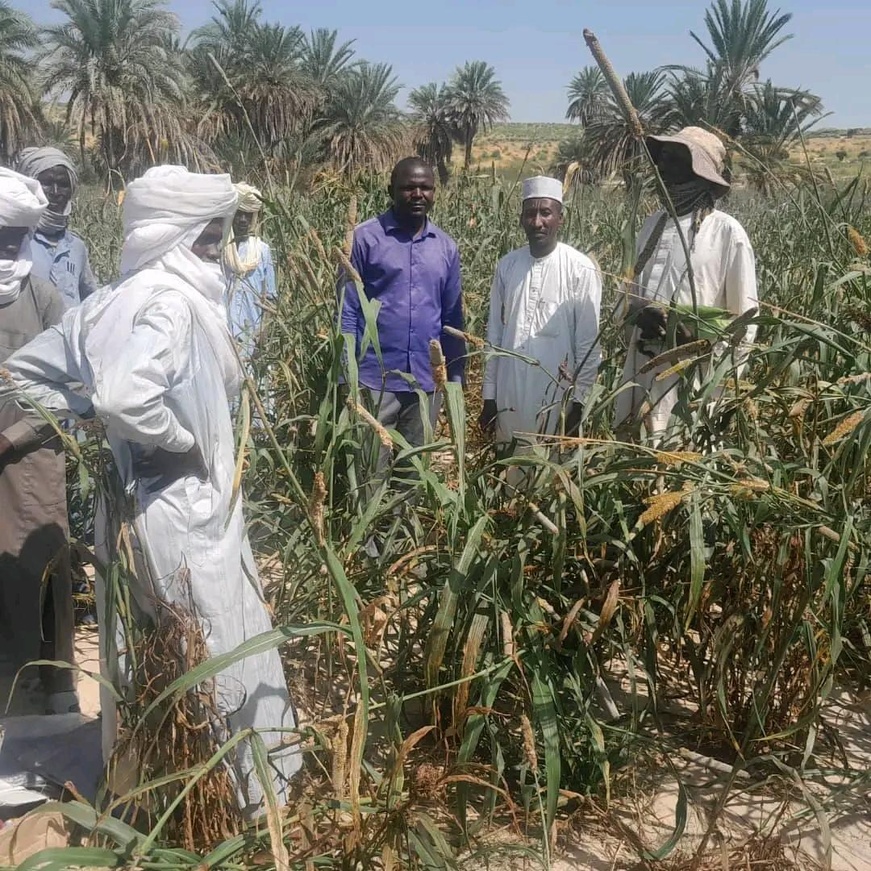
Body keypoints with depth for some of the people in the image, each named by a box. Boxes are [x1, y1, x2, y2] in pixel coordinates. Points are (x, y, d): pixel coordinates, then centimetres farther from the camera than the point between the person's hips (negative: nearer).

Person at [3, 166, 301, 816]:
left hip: (134, 502, 9)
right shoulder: (171, 301, -20)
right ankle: (241, 792, 25)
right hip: (184, 510, -9)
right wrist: (182, 440, -21)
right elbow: (126, 395, -37)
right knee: (216, 655, 8)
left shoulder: (112, 301, 5)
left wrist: (92, 414, 8)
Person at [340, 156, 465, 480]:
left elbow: (452, 317, 15)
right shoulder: (365, 238, -3)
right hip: (374, 378, -4)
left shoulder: (447, 247, 9)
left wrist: (456, 377, 11)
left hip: (427, 380, 4)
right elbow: (347, 309, -3)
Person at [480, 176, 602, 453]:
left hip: (557, 402, -4)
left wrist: (578, 402, -8)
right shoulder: (507, 265, 5)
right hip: (509, 401, 4)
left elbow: (589, 343, -6)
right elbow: (494, 333, 9)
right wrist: (489, 396, 9)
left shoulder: (581, 269, -7)